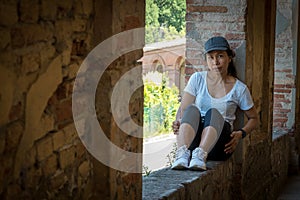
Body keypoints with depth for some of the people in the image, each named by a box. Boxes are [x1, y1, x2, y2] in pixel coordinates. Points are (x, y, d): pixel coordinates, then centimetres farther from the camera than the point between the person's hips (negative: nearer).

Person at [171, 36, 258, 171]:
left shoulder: (239, 88, 8)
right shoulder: (198, 79, 11)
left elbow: (253, 119, 19)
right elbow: (183, 109, 8)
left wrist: (241, 133, -2)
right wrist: (178, 123, -15)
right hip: (192, 140, 1)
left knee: (214, 113, -31)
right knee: (192, 109, -29)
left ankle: (200, 155, -55)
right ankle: (181, 155, -52)